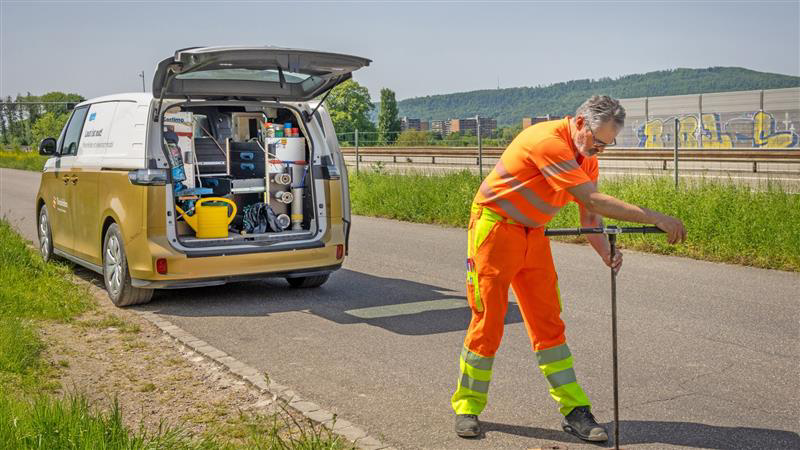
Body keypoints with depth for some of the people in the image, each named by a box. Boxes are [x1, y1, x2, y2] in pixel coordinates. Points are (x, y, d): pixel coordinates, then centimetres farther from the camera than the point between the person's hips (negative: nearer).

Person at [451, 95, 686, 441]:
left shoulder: (587, 157, 3)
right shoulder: (548, 141, -26)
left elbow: (589, 214, 3)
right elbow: (593, 199, -30)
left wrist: (606, 252, -17)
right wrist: (654, 218, -29)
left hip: (534, 234, 8)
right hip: (494, 227, -7)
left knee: (548, 323, 4)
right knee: (487, 322, -3)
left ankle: (574, 410, 7)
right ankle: (467, 405, 12)